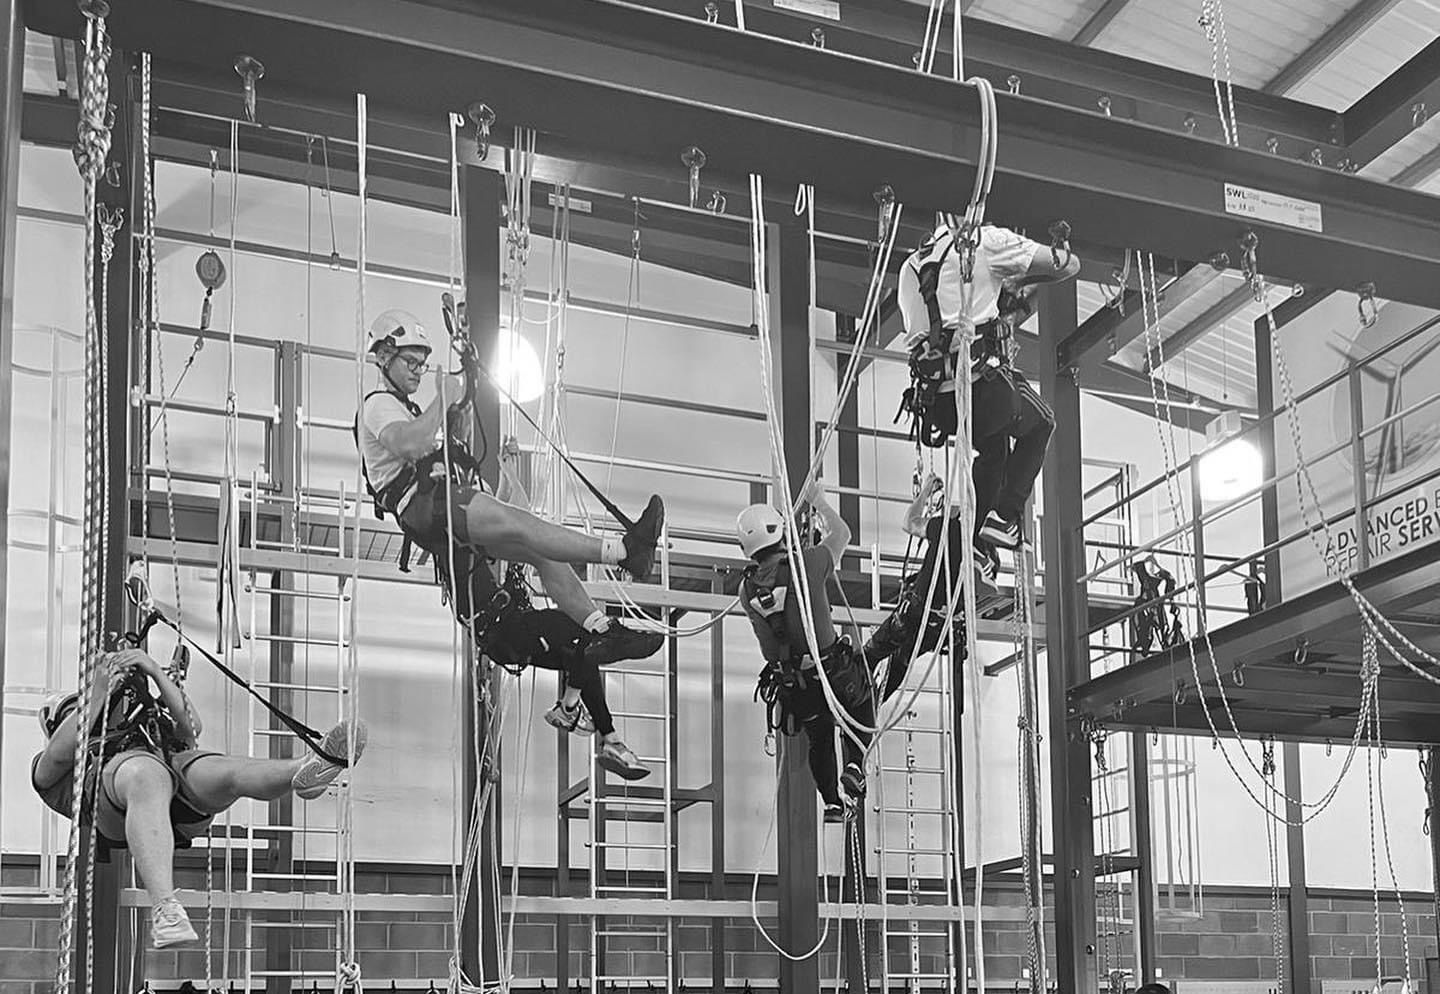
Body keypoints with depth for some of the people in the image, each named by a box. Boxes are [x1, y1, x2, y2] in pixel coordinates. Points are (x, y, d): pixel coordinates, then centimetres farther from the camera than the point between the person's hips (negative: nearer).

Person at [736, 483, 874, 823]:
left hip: (792, 688, 4)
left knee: (819, 738, 26)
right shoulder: (807, 564, -18)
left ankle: (832, 801, 20)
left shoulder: (748, 588, -6)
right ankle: (855, 766, 8)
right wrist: (819, 502, 19)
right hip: (832, 671, -4)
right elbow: (841, 534, 2)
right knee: (862, 705, 26)